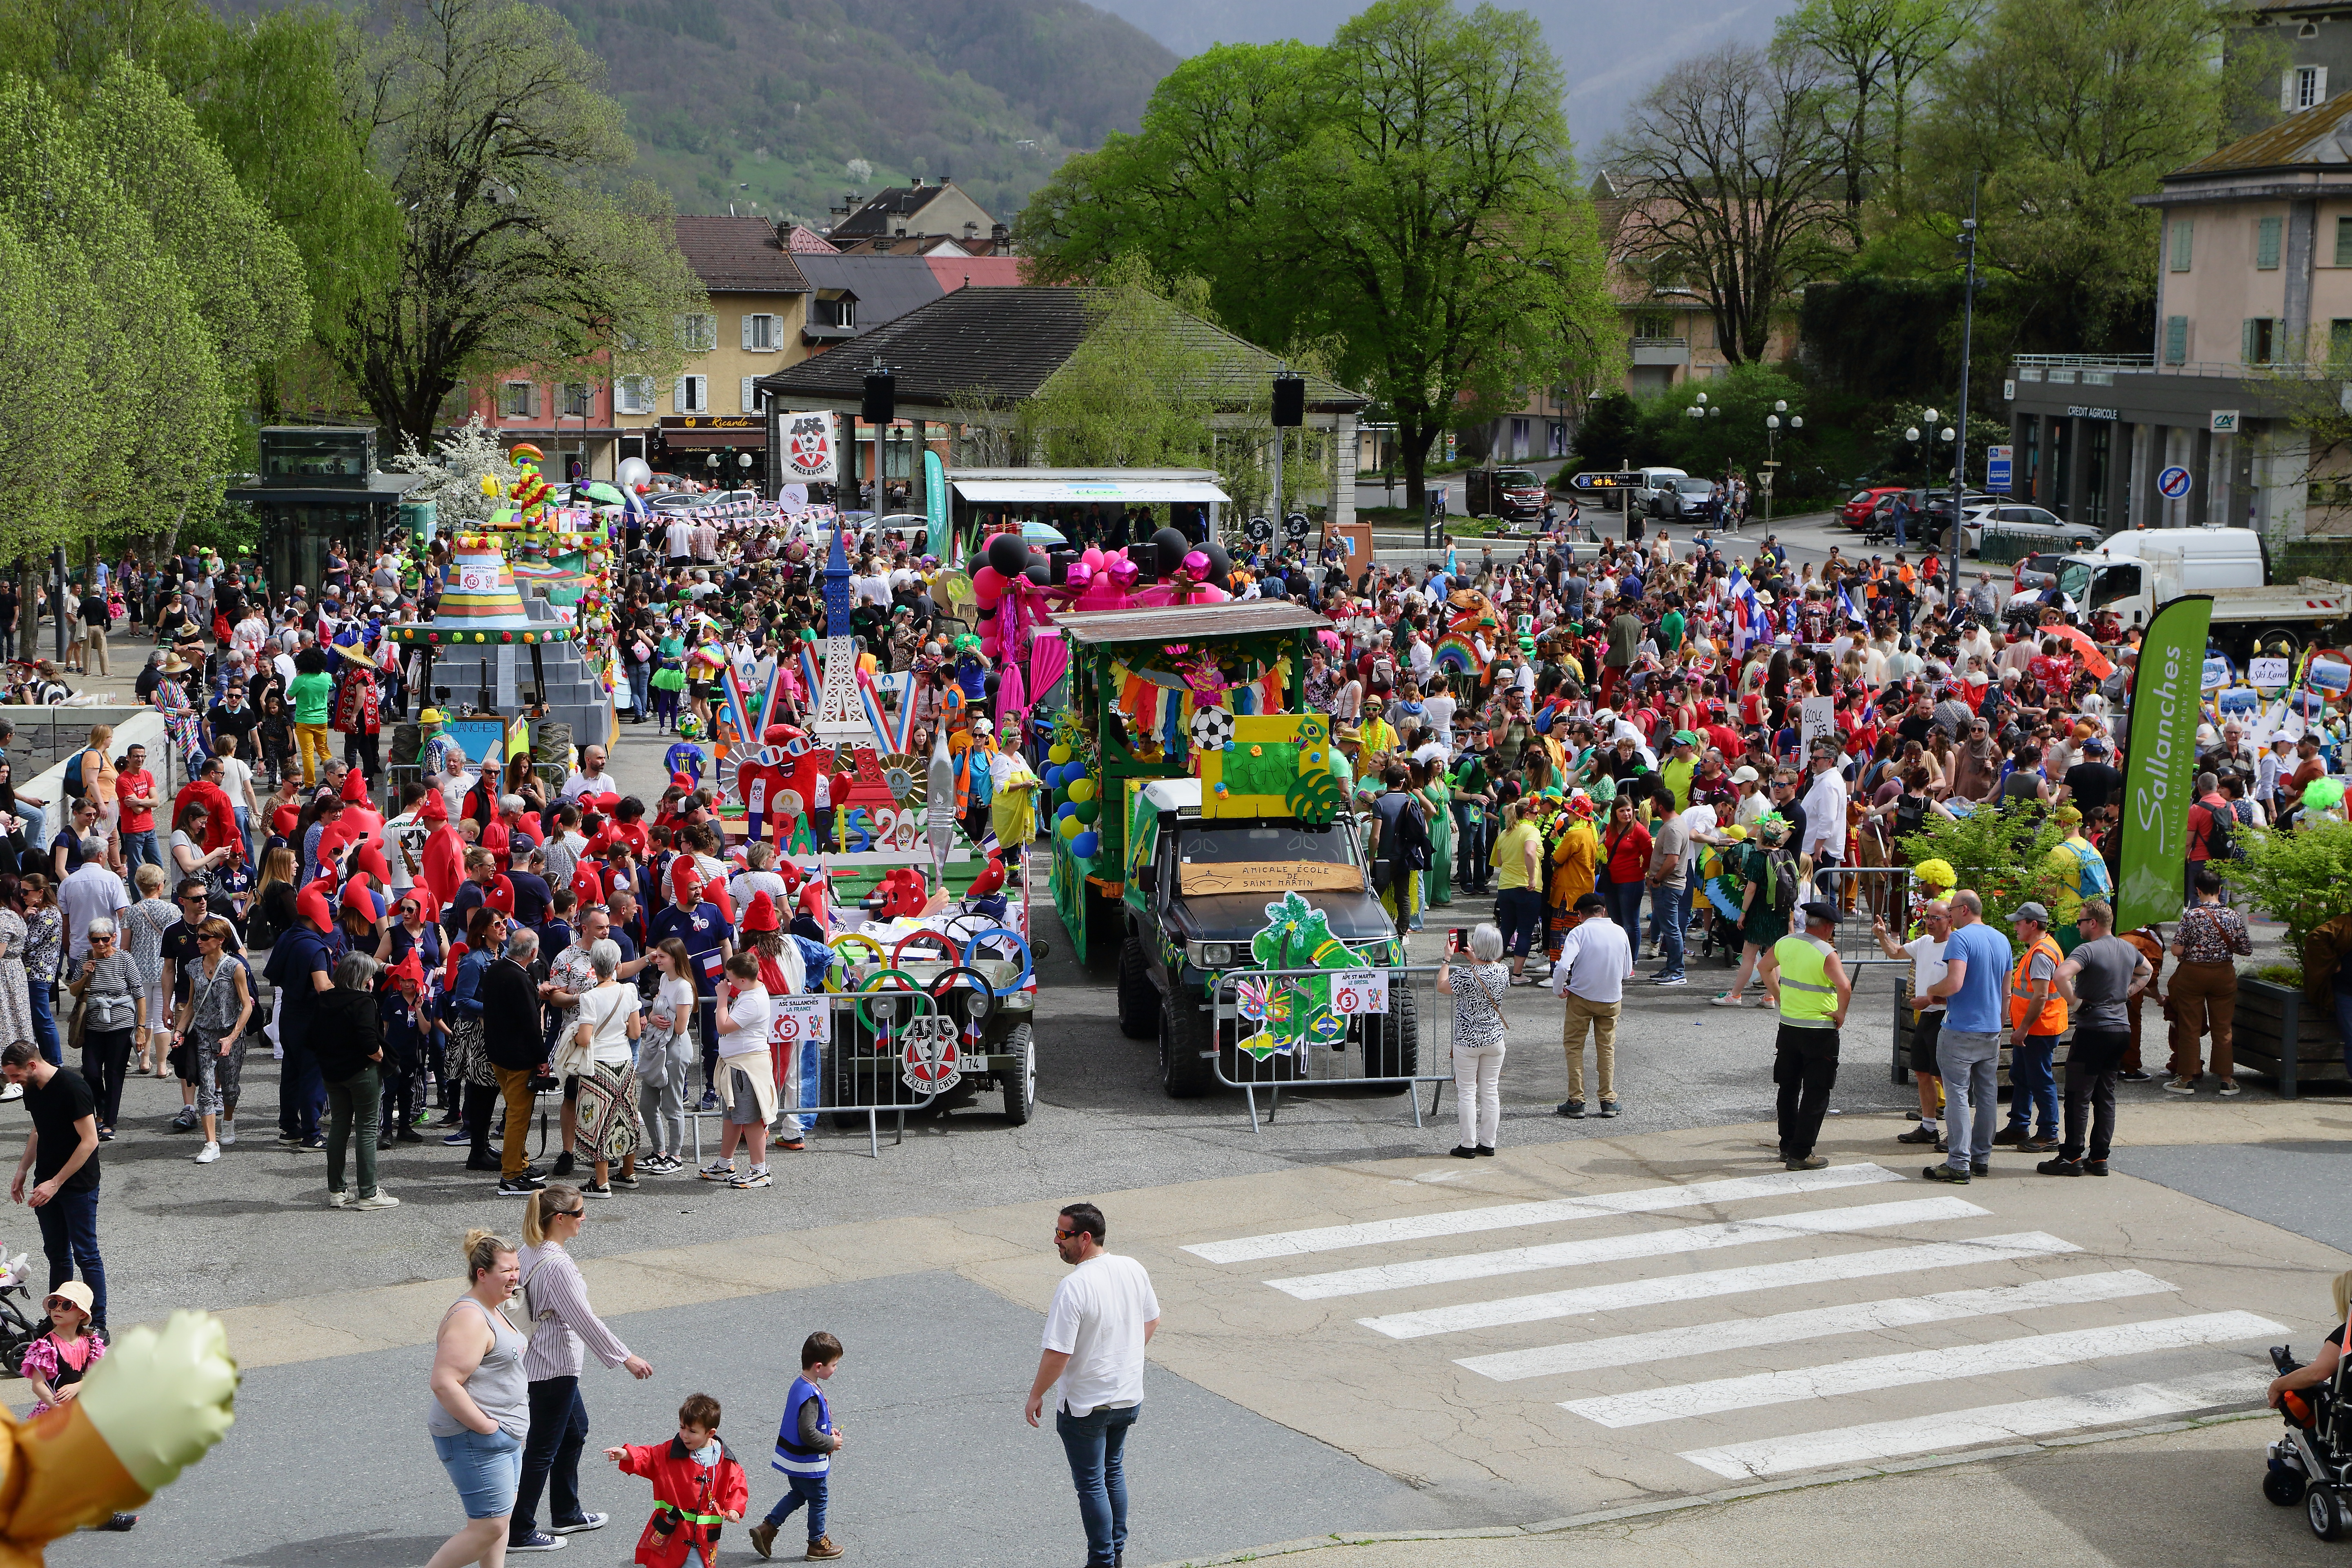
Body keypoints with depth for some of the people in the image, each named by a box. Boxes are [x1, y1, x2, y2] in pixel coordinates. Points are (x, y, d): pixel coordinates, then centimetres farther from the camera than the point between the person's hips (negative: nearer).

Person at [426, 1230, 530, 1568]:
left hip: (503, 1437, 11)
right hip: (475, 1442, -11)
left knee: (501, 1517, 15)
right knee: (489, 1527, -8)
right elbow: (445, 1384, -28)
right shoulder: (469, 1318, -21)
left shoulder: (494, 1310, 12)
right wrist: (485, 1426, -23)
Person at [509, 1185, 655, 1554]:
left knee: (575, 1430, 23)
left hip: (535, 1358, 10)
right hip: (553, 1368, -10)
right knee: (543, 1448, 2)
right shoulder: (557, 1265, -26)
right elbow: (584, 1320, -23)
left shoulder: (528, 1253, 3)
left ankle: (566, 1514, 36)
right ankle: (518, 1533, 11)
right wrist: (626, 1358, -16)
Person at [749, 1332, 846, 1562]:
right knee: (818, 1499, 10)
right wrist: (831, 1443, -17)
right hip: (809, 1463, -9)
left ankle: (766, 1528, 22)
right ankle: (818, 1544, 26)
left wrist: (828, 1430, 8)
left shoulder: (800, 1384, 2)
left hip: (792, 1457, 9)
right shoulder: (811, 1396, -30)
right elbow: (808, 1433, -31)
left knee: (797, 1494, 25)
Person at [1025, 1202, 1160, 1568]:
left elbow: (1057, 1355, -25)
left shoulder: (1074, 1287, -26)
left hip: (1085, 1405, -7)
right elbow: (1152, 1321, 11)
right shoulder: (1134, 1270, -4)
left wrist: (1035, 1396, -11)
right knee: (1114, 1471, 23)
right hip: (1129, 1396, 7)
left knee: (1091, 1484, 8)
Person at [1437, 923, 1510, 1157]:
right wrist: (1474, 961, 21)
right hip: (1495, 1039, 5)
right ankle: (1488, 1143, 17)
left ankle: (1468, 1146, 7)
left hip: (1468, 1040, -5)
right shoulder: (1503, 972, -4)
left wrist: (1447, 959, 6)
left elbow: (1442, 986, -3)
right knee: (1491, 1091, 11)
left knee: (1467, 1093, 4)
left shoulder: (1466, 975, -21)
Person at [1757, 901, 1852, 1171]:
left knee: (1788, 1088, 18)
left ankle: (1787, 1146, 26)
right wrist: (1841, 1013, -17)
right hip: (1820, 1031, -6)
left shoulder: (1785, 943, 2)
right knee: (1816, 1095, 2)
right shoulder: (1826, 953, -19)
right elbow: (1844, 987, -33)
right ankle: (1800, 1154, 0)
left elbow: (1764, 968, 19)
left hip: (1788, 1027, 6)